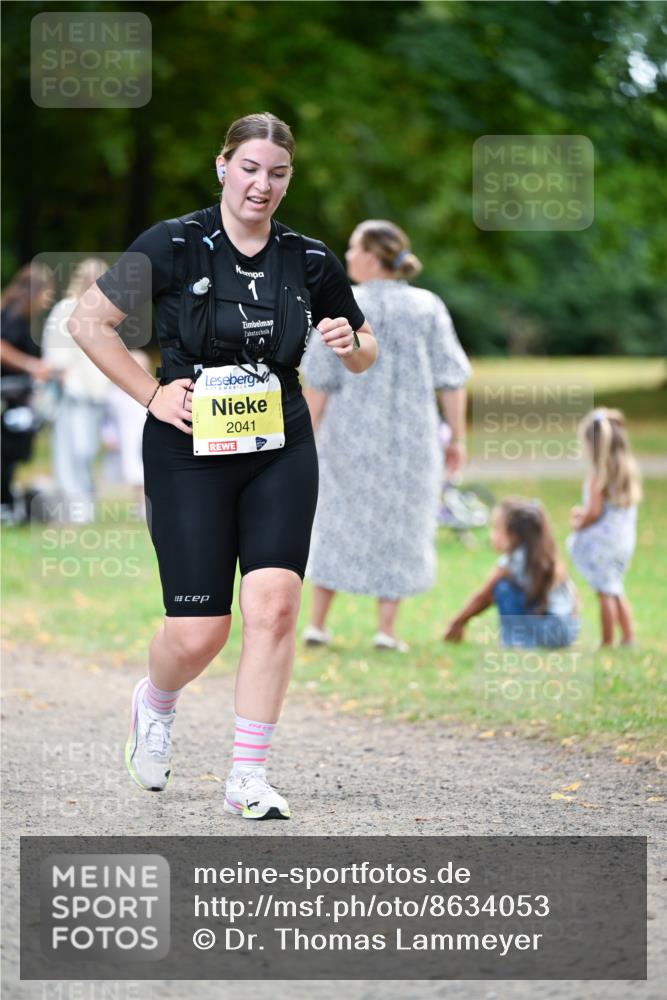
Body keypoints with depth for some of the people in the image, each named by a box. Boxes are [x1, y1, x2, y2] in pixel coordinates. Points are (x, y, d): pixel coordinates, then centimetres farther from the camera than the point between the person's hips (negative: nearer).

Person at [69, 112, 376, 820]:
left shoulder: (309, 259, 4)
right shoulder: (174, 245, -6)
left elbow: (364, 356, 17)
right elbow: (87, 322, -3)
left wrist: (351, 347, -7)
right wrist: (152, 395, -8)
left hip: (280, 450, 3)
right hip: (190, 450, -3)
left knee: (274, 602, -14)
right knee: (197, 633, -4)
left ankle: (248, 780, -4)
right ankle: (154, 706, 34)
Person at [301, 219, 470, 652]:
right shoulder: (427, 308, -3)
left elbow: (319, 381, -6)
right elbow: (452, 380, -4)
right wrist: (458, 438, 3)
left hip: (349, 437, 0)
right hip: (411, 438, 0)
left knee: (340, 524, 13)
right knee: (398, 528, 10)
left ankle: (317, 623, 14)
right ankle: (387, 628, 6)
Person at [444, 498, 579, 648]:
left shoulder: (513, 560, -12)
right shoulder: (542, 555, 13)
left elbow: (482, 597, 0)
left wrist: (456, 623, 12)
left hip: (552, 630, -9)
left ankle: (515, 638, -8)